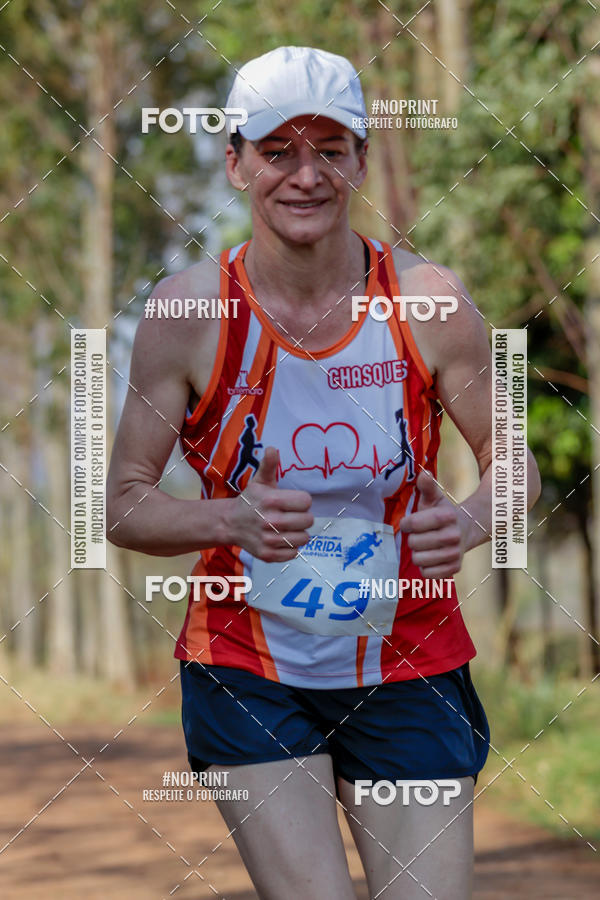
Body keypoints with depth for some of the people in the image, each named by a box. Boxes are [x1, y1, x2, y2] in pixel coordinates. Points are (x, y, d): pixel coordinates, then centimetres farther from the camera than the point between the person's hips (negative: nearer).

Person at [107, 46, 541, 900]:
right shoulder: (190, 310, -8)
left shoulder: (431, 301, -7)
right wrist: (232, 520, -24)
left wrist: (468, 523, -19)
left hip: (409, 673, 1)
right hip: (244, 668, -1)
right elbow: (124, 504, -4)